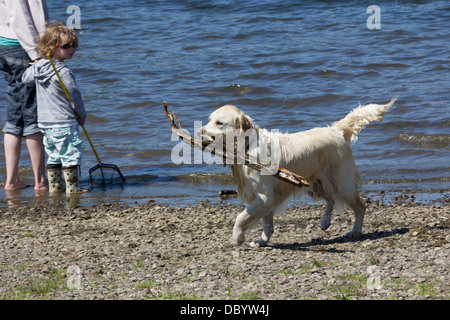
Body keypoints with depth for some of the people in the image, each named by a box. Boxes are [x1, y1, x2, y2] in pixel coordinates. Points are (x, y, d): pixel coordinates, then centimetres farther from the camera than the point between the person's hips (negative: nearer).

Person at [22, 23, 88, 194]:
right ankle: (71, 187, -2)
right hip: (64, 122, -8)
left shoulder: (37, 67, 4)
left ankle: (54, 186, 20)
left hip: (44, 122, 8)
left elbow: (26, 79, 22)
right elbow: (74, 95, -12)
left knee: (53, 155, 16)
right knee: (71, 154, -2)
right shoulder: (64, 72, -18)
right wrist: (82, 116, 2)